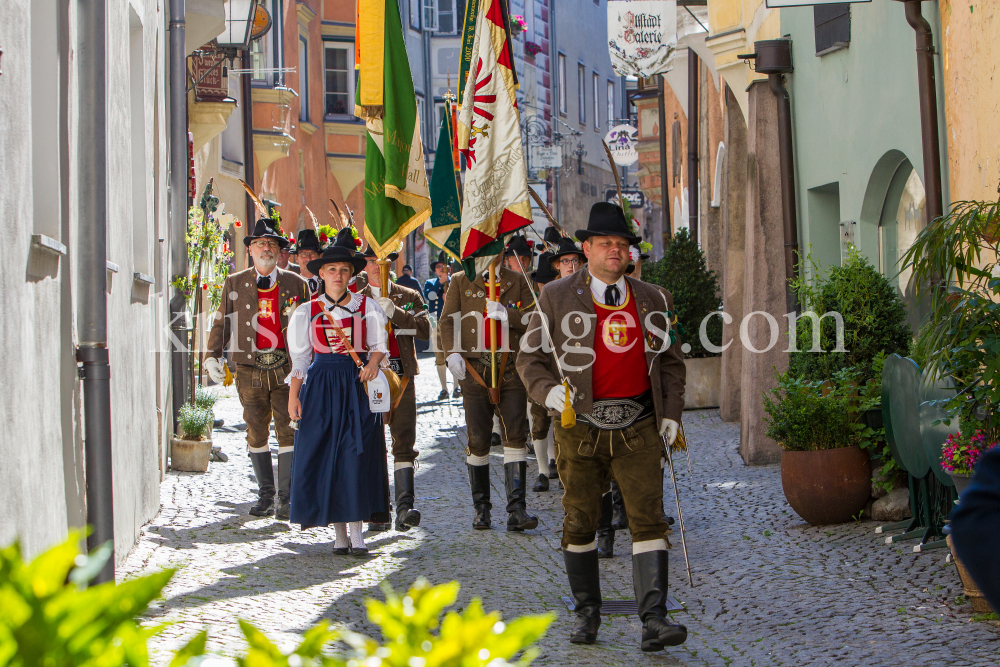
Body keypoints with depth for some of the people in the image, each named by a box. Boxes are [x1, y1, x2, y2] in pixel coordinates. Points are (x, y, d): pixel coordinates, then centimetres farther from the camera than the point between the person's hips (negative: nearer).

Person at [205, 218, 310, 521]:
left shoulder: (296, 284, 7)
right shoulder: (234, 284, 9)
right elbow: (222, 323, 11)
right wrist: (212, 356, -1)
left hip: (287, 370, -1)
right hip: (250, 371, 1)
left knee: (288, 432, -5)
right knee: (256, 433, 6)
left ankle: (286, 498, 1)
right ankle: (265, 494, 19)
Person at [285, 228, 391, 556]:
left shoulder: (367, 306, 7)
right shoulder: (307, 311, 8)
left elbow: (379, 345, 8)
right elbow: (300, 357, 8)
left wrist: (373, 363, -14)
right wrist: (293, 396, 0)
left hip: (358, 384, -1)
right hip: (321, 385, 1)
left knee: (357, 452, -10)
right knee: (324, 453, -2)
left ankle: (356, 530, -8)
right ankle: (339, 532, 5)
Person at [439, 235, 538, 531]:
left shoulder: (518, 282, 10)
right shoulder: (461, 281, 8)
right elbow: (447, 320, 3)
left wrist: (507, 314, -17)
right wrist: (452, 352, -12)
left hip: (512, 368, 0)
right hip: (475, 369, 0)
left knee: (515, 435, -8)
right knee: (478, 439, 2)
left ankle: (516, 509, -9)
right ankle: (481, 509, 15)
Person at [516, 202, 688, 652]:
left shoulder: (652, 301, 10)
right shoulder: (557, 298, 3)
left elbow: (671, 362, 17)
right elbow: (530, 356, 7)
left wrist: (671, 414, 6)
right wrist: (547, 391, -12)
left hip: (638, 427, 1)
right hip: (581, 426, -1)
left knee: (647, 518, -9)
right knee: (579, 523, 7)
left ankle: (653, 619, -11)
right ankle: (587, 612, 23)